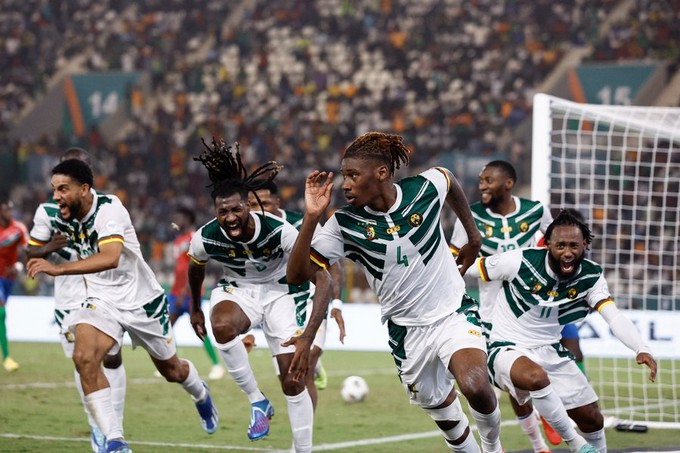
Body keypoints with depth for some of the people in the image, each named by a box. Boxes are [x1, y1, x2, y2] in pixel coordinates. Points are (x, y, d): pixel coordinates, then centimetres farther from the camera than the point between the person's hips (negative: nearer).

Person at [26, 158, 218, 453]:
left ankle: (201, 396, 54)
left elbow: (111, 257, -47)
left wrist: (58, 269, -55)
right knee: (84, 357, -26)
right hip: (101, 302, 4)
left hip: (142, 301, -4)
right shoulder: (62, 217, -7)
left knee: (171, 370, 16)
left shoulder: (109, 208, -28)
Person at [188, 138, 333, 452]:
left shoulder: (279, 231, -32)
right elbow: (195, 268, 5)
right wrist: (195, 309, 18)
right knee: (222, 326, -35)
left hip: (281, 291, -1)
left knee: (293, 380, -8)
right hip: (238, 289, 1)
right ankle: (257, 401, -16)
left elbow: (324, 281, -32)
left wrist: (307, 339, -41)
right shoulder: (205, 238, -23)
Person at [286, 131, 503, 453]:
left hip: (453, 313, -2)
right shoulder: (345, 224, -11)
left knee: (476, 387, -27)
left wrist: (473, 236, 19)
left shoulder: (426, 188, -11)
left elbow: (450, 181, 15)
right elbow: (297, 275, -16)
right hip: (407, 332, 2)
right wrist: (311, 217, -26)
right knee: (443, 415, 12)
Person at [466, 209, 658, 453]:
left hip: (550, 351, 5)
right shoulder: (520, 262, -22)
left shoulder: (591, 276, -11)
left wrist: (641, 349, -37)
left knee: (593, 420, 8)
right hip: (508, 349, -5)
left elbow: (614, 316, -22)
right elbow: (468, 267, -9)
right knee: (536, 377, -39)